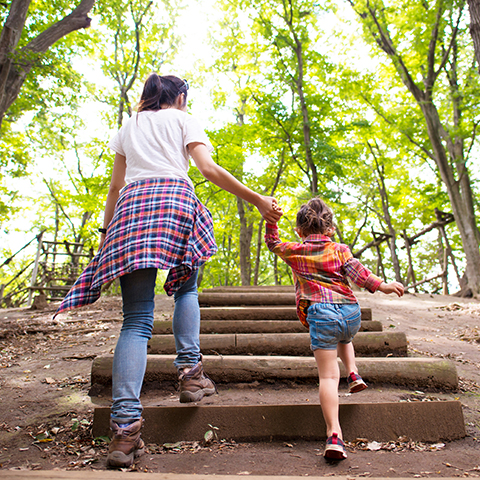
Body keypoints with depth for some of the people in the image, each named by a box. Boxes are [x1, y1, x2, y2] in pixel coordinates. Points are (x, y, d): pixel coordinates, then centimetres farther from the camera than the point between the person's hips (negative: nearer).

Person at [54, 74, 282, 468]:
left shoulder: (129, 127, 29)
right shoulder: (183, 119, 18)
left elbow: (115, 186, 22)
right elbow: (208, 169, 1)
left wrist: (106, 232, 26)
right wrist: (258, 200, 0)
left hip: (132, 204, 3)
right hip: (174, 197, -2)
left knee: (137, 318, -5)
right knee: (185, 287, 21)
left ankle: (125, 425, -16)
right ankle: (190, 372, 7)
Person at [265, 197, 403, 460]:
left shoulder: (294, 251, 13)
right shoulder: (339, 249, 12)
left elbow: (272, 243, 28)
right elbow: (356, 271, -1)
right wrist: (382, 285, -1)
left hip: (321, 314, -2)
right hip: (351, 312, 3)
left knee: (328, 375, -5)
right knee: (344, 338, 41)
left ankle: (334, 434, -13)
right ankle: (353, 374, 26)